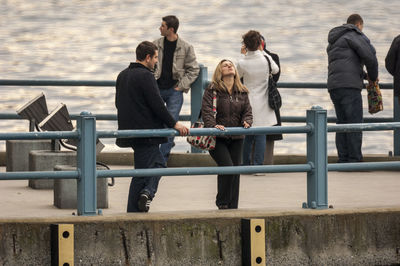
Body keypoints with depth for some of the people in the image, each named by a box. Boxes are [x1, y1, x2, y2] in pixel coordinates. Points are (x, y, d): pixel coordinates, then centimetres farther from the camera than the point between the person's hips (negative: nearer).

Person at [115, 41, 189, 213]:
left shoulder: (122, 75, 11)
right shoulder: (145, 76, -16)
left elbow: (118, 103, 20)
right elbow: (157, 105, -18)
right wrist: (174, 124, -10)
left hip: (129, 130, 9)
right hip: (146, 132, -9)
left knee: (159, 163, 17)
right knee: (142, 173, -2)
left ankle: (147, 192, 4)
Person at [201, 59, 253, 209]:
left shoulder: (242, 92, 12)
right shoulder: (212, 90, -3)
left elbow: (247, 111, 10)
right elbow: (206, 111, -12)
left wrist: (246, 122, -12)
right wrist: (213, 125, -28)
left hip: (236, 139, 5)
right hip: (217, 138, -5)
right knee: (227, 166, -18)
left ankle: (232, 207, 12)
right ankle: (222, 202, -1)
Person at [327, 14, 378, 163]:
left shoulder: (334, 41, 27)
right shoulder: (354, 35, -1)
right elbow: (370, 56, -11)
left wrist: (364, 75, 25)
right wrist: (373, 76, 4)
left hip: (334, 86, 9)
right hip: (349, 86, -9)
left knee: (342, 123, 9)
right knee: (354, 123, -8)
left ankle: (343, 160, 6)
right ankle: (354, 160, -11)